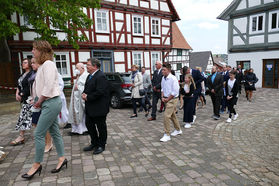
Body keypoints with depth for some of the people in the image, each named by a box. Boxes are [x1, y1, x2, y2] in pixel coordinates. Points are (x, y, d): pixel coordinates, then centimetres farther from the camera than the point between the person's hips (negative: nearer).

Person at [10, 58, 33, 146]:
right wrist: (17, 93, 2)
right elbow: (19, 85, 17)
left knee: (24, 116, -6)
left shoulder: (32, 74, -13)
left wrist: (21, 94, -15)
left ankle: (21, 137, 2)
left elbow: (30, 87, -20)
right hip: (24, 99, 9)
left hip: (29, 99, -9)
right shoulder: (22, 75, 15)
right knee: (30, 117, 14)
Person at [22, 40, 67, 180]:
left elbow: (49, 87, -21)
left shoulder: (48, 64, -14)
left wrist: (39, 101, -8)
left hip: (51, 103, -9)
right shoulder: (43, 65, 15)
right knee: (54, 132, 13)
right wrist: (39, 102, 7)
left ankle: (37, 165, 13)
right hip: (48, 103, 9)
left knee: (38, 134, -2)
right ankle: (62, 159, 24)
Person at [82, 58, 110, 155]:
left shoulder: (101, 76, -18)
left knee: (101, 127, 5)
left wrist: (87, 97, -17)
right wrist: (84, 94, -2)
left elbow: (99, 92, -26)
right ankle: (94, 143, 32)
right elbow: (87, 88, 19)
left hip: (99, 108, -10)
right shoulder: (89, 76, 14)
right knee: (89, 124, 16)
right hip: (90, 107, 10)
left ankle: (101, 145, 22)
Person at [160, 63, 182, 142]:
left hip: (172, 99, -8)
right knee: (172, 115, 19)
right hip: (166, 99, 8)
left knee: (166, 115, -13)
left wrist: (167, 99, -13)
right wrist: (162, 97, 1)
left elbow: (175, 92, -19)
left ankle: (167, 135, -3)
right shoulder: (163, 78, 6)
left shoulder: (173, 79, -18)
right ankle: (178, 130, 38)